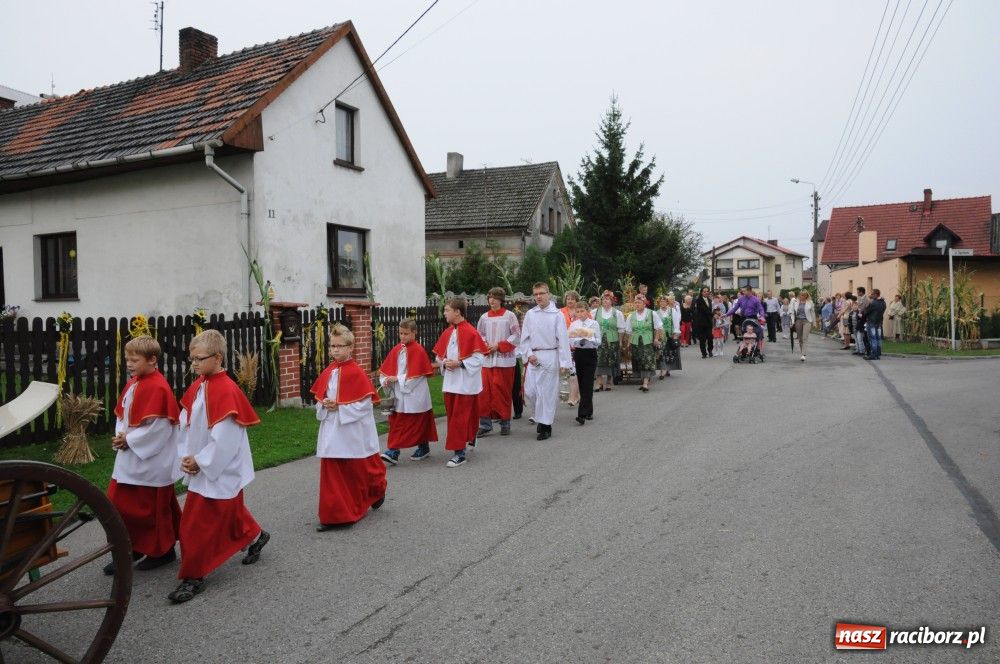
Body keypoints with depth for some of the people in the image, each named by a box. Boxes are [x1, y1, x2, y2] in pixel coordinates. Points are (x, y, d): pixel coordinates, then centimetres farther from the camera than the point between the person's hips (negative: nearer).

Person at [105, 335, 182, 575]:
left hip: (151, 460, -9)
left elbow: (157, 427, -23)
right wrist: (121, 437, -4)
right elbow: (121, 414, 13)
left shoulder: (158, 388, -20)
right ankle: (131, 549, 29)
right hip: (129, 458, 9)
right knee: (119, 503, 14)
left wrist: (129, 440, -15)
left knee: (152, 508, 5)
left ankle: (162, 551, 24)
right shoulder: (132, 384, 7)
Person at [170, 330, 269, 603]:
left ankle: (193, 576, 12)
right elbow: (186, 424, 8)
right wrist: (187, 456, -3)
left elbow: (224, 439, -23)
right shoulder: (197, 387, 4)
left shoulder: (226, 391, -22)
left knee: (196, 525, -2)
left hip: (220, 472, -8)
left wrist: (199, 461, -15)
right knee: (228, 513, 23)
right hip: (200, 468, 8)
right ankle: (254, 536, 45)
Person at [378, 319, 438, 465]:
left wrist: (397, 378, -17)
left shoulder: (418, 350, -12)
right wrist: (386, 381, -9)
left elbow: (416, 374, -18)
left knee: (420, 423, 5)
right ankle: (393, 452, 6)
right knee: (395, 423, 3)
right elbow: (386, 369, 9)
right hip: (399, 394, 6)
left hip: (414, 395, -6)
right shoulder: (396, 350, 7)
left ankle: (423, 448, 17)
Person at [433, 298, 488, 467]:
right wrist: (444, 363, -5)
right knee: (452, 414, 14)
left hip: (465, 382, -7)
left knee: (459, 416, -6)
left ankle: (460, 452, 0)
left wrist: (459, 363, -21)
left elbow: (479, 358, -15)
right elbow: (439, 355, 15)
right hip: (450, 381, 7)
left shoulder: (471, 332, -14)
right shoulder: (447, 332, 8)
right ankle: (469, 440, 31)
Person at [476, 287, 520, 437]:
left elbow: (516, 335, -5)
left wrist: (499, 345, -12)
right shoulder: (484, 317, 10)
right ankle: (485, 423, 8)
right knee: (485, 391, 0)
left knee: (502, 391, 0)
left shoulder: (509, 315, -2)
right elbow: (479, 335, 15)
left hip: (504, 359, -3)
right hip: (487, 359, 4)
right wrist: (485, 346, -6)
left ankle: (505, 423, 14)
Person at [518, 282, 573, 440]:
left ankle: (545, 426, 11)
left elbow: (563, 339, -6)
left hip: (550, 356, -4)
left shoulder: (556, 314, -5)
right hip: (534, 357, 4)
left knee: (547, 392, 0)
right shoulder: (530, 314, 6)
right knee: (530, 391, 3)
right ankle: (542, 416, 28)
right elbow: (524, 337, 10)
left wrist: (564, 361, -10)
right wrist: (529, 354, -4)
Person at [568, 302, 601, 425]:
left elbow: (598, 342, -6)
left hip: (590, 354, -4)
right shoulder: (573, 324, 7)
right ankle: (588, 411, 20)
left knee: (587, 383, -10)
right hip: (578, 354, 4)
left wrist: (588, 338, -21)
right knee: (581, 383, 7)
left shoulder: (594, 324, -1)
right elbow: (569, 340, 6)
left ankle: (582, 414, -15)